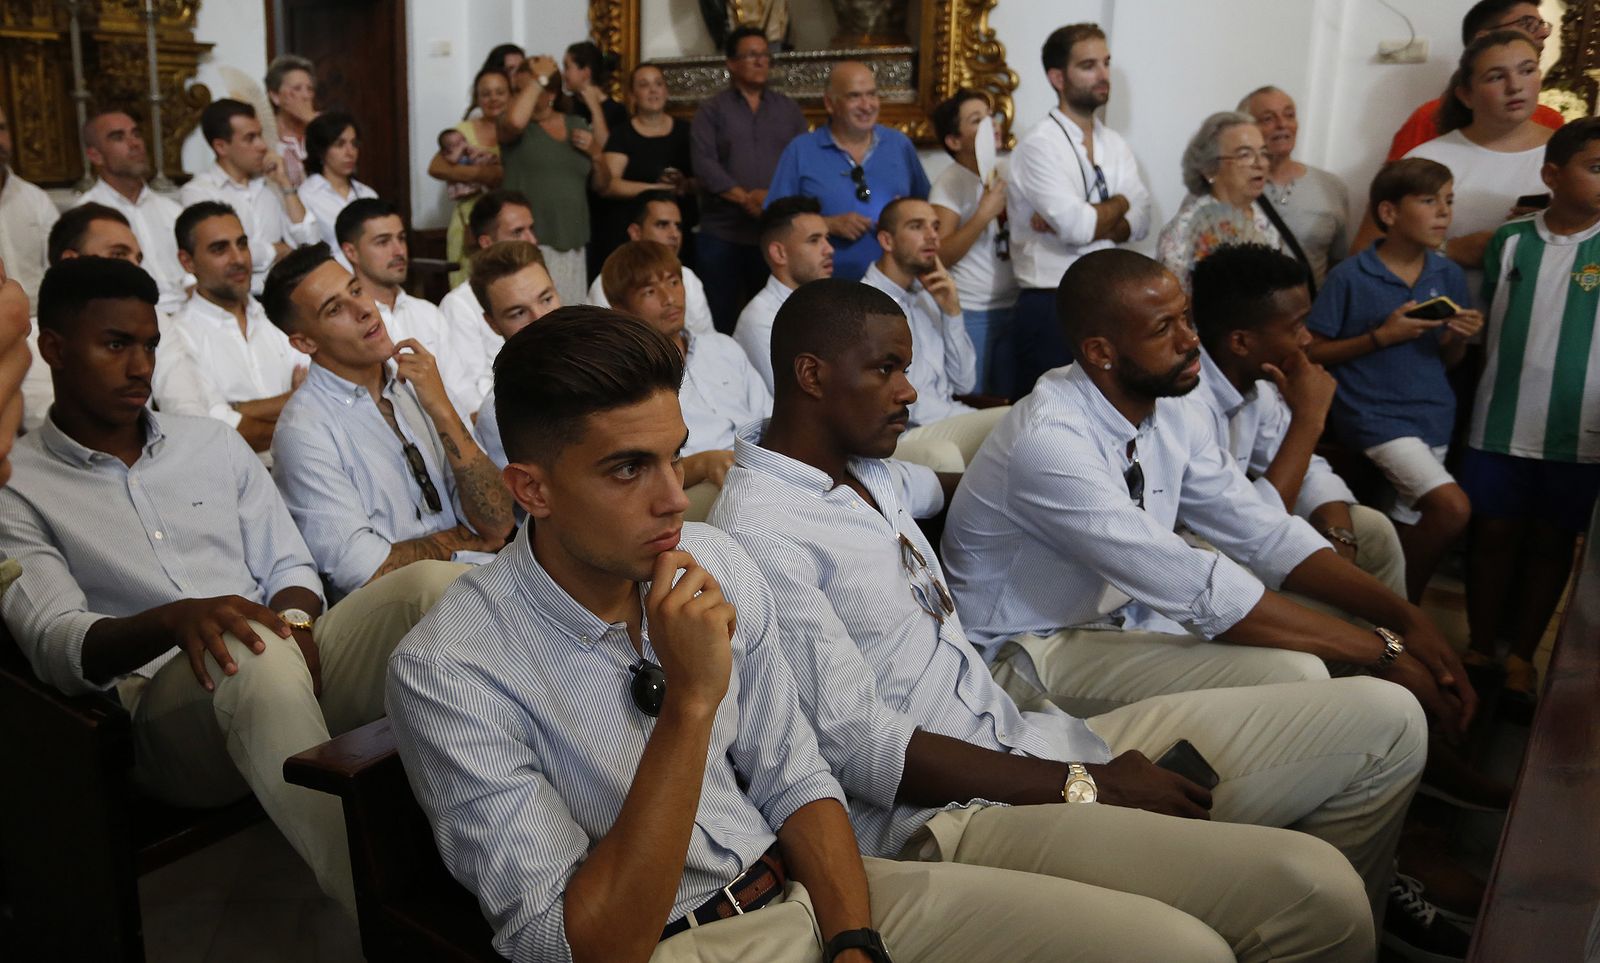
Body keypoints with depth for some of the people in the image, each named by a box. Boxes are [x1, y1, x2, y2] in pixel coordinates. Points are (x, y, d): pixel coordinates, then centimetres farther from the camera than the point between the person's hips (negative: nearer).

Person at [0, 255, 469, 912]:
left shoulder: (213, 444, 21)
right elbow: (55, 645, -6)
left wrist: (294, 621, -8)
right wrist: (173, 620, -27)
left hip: (291, 665, 4)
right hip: (164, 705, -4)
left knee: (436, 582, -25)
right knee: (255, 655, -41)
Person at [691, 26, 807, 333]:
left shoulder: (788, 109, 14)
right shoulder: (711, 109, 5)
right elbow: (704, 163, -7)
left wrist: (780, 199, -12)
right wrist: (745, 198, -18)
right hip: (722, 233, -2)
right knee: (722, 318, 2)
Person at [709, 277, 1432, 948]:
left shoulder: (870, 472, 13)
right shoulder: (760, 530, -15)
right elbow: (858, 748, -19)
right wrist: (1081, 785, -16)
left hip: (1029, 744, 9)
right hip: (942, 814, -9)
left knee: (1382, 719, 3)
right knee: (1309, 884, -27)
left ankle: (1336, 930, 24)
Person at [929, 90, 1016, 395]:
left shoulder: (1006, 175, 12)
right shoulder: (949, 183, -8)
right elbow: (939, 256, -17)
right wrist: (984, 214, -22)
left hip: (1012, 306, 7)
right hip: (971, 313, -6)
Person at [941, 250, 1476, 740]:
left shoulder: (1172, 414, -2)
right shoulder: (1049, 441, -29)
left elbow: (1265, 533, 1)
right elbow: (1199, 590, -31)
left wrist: (1404, 618, -11)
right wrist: (1381, 651, -24)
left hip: (1126, 614, 8)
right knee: (1294, 674, -23)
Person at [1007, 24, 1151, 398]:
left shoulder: (1115, 144, 12)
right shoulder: (1038, 144, -10)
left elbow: (1140, 222, 1)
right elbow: (1078, 226, -20)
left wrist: (1079, 222, -15)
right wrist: (1118, 203, -1)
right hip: (1051, 306, -6)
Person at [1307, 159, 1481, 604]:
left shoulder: (1449, 275, 6)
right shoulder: (1350, 277, -9)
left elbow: (1448, 359, 14)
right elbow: (1311, 352, -7)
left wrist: (1460, 337, -8)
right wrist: (1381, 337, -16)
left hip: (1431, 413, 6)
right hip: (1372, 412, -6)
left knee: (1409, 529, 10)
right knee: (1452, 508, -18)